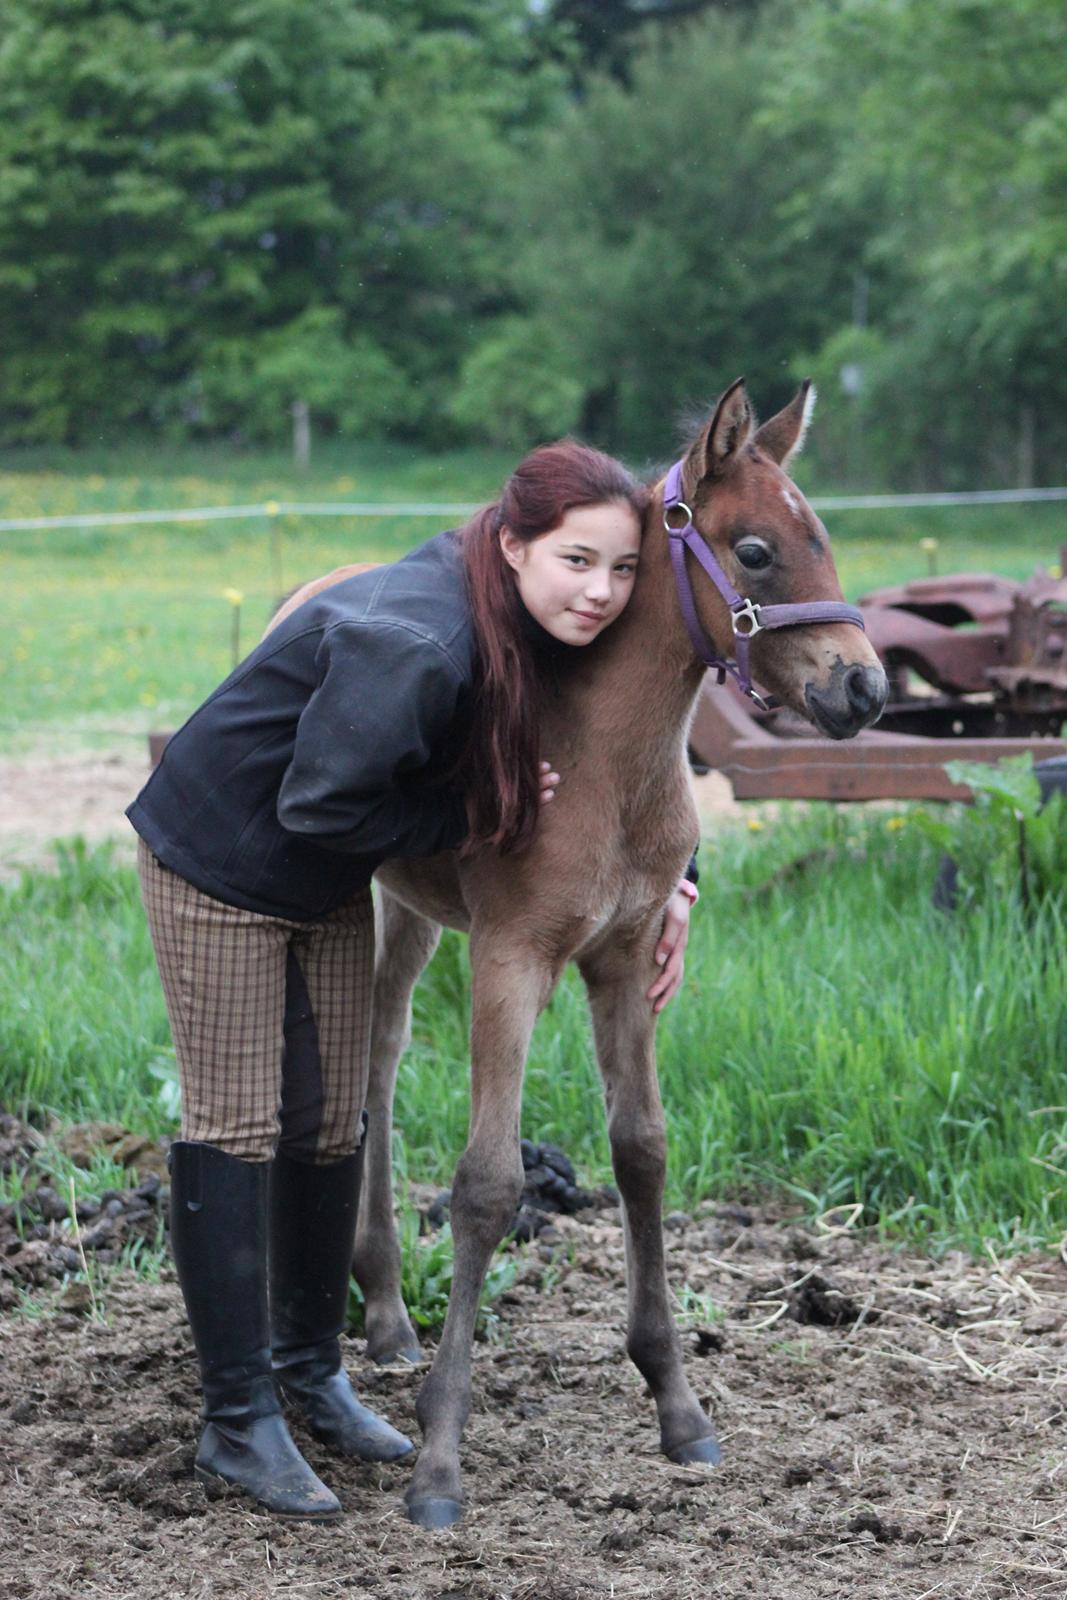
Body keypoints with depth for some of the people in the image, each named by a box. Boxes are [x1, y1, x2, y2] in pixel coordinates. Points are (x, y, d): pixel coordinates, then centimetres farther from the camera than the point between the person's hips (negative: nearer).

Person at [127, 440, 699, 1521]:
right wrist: (465, 820, -23)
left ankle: (309, 1370, 31)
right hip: (220, 863, -8)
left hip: (332, 885, 8)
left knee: (332, 1128, 13)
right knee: (234, 1130, -3)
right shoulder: (413, 647, -36)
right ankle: (238, 1424, 3)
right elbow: (319, 807, -32)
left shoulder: (536, 633, -9)